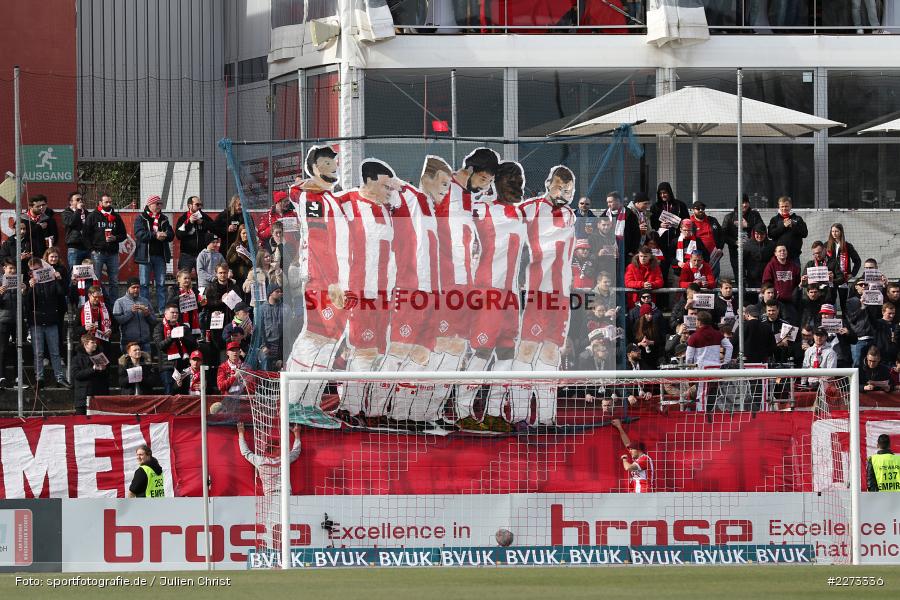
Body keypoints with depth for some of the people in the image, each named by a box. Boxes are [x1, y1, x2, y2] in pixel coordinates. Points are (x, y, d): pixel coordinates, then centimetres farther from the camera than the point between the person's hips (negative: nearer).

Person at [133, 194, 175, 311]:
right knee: (144, 284, -2)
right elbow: (140, 234, -14)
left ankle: (162, 309, 8)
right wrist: (155, 235, -22)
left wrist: (165, 235, -17)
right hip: (145, 255, -4)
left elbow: (171, 235, 6)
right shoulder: (141, 218, 0)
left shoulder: (164, 219, 14)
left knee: (161, 283, 5)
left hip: (160, 255, 4)